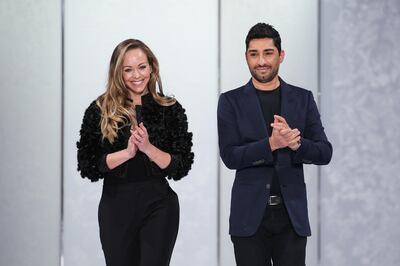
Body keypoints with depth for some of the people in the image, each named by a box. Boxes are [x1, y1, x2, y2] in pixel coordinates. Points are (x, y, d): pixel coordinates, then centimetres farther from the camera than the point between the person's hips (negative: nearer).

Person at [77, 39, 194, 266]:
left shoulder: (171, 110, 1)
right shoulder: (100, 111, 0)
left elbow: (182, 167, -2)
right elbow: (87, 166, -3)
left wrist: (148, 147, -17)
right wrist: (127, 152, -15)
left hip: (159, 206, 0)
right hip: (116, 206, 1)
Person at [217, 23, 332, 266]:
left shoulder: (303, 99, 7)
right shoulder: (231, 101, 3)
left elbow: (325, 153, 3)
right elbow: (230, 156, -6)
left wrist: (296, 143, -18)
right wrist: (271, 144, -22)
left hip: (292, 213, 1)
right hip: (250, 214, -1)